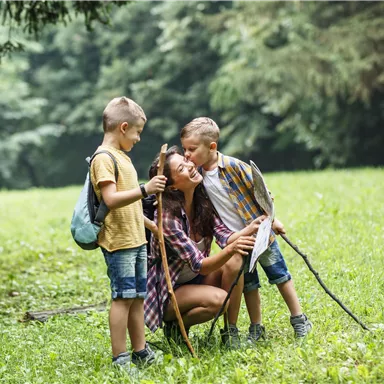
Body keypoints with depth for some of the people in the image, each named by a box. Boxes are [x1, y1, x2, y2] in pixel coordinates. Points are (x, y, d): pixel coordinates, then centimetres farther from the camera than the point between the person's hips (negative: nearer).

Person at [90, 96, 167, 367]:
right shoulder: (104, 158, -13)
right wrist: (144, 190, -32)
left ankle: (140, 352, 17)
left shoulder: (122, 157, 18)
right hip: (118, 241, -9)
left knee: (138, 297, 11)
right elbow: (111, 199, -25)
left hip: (136, 239, 10)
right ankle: (120, 359, -3)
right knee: (123, 297, -8)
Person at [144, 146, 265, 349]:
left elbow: (225, 238, -14)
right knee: (218, 298, -33)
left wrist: (251, 228, -34)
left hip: (195, 280, 7)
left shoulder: (202, 203, -5)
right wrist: (230, 249, -47)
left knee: (235, 259, -20)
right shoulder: (168, 218, -27)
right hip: (167, 293, -7)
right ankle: (176, 325, -3)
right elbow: (200, 265, -29)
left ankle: (230, 332, -11)